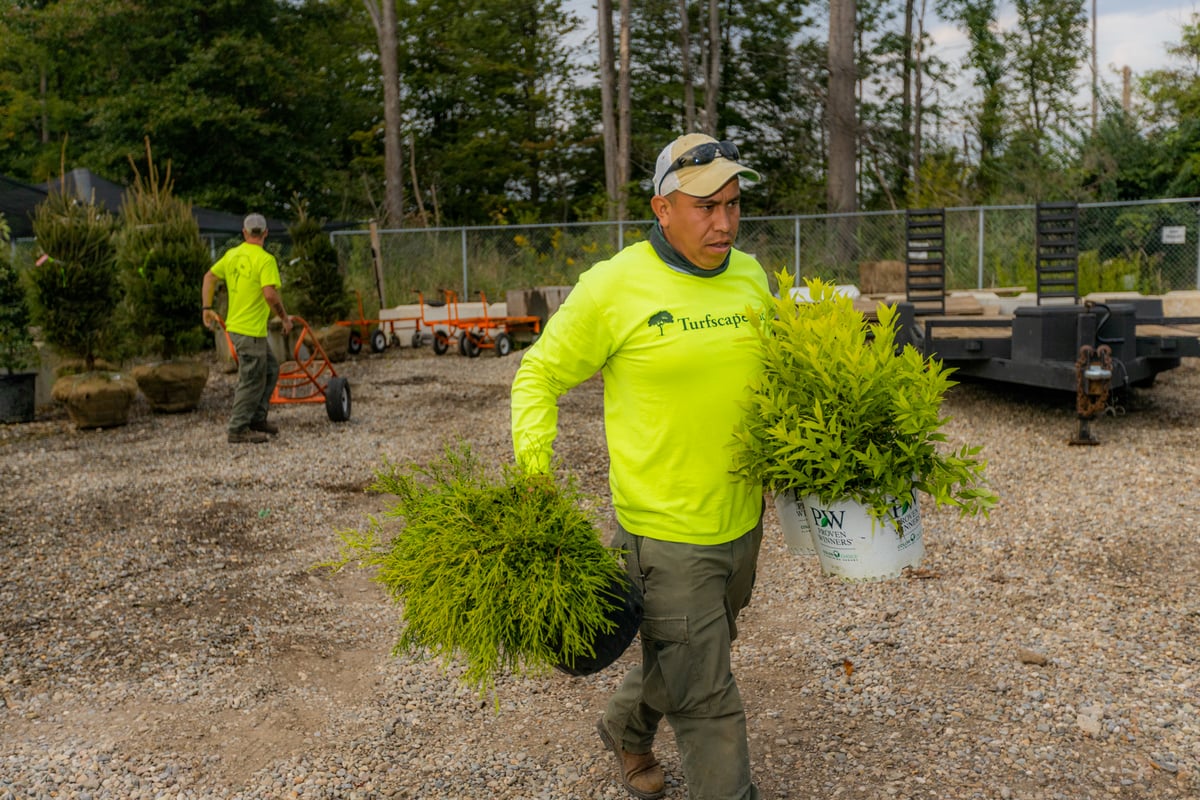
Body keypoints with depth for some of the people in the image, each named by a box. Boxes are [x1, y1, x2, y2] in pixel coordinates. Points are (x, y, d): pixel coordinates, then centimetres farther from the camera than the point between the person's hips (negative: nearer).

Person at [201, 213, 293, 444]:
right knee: (251, 380, 1)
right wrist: (285, 318, -12)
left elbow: (209, 276, 18)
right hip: (251, 330, -9)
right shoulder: (265, 259, -15)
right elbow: (270, 294, -25)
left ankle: (257, 419, 26)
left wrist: (206, 308, 23)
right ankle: (239, 429, 8)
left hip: (235, 325, 9)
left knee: (271, 369, 20)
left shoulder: (231, 255, 9)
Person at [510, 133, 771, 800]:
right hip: (664, 528, -6)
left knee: (683, 657, 26)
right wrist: (533, 469, -16)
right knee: (705, 696, 2)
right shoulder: (612, 287, -14)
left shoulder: (752, 276, 3)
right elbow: (541, 374, -4)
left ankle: (627, 728, 54)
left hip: (743, 519, 7)